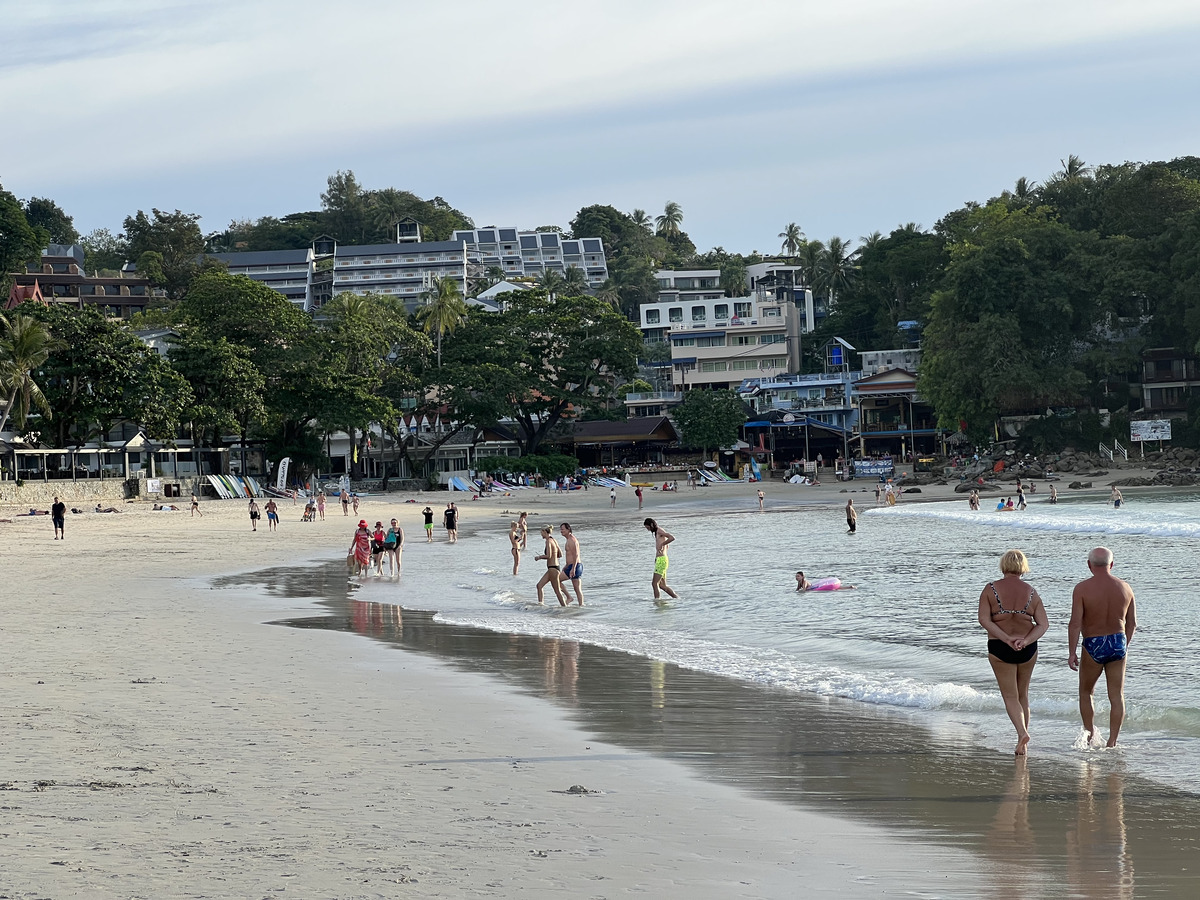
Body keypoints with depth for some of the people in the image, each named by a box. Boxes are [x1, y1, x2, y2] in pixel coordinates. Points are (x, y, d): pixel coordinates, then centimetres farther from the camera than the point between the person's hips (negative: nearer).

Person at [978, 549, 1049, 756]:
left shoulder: (990, 590, -7)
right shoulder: (1031, 592, 0)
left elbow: (984, 619, -14)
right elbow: (1043, 624, -5)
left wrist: (1007, 639, -18)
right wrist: (1026, 641, -15)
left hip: (999, 648, -3)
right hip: (1028, 649, 3)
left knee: (1010, 696, 4)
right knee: (1022, 694, 17)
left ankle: (1022, 732, -22)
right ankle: (1022, 746, 20)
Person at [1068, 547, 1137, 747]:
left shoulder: (1083, 588, -11)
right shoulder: (1124, 588, 2)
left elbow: (1075, 623, -16)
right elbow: (1132, 623, 9)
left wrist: (1072, 653, -11)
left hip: (1093, 646, -3)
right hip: (1118, 643, 3)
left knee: (1085, 692, 17)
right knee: (1117, 696, 7)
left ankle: (1090, 734, 13)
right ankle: (1112, 742, 4)